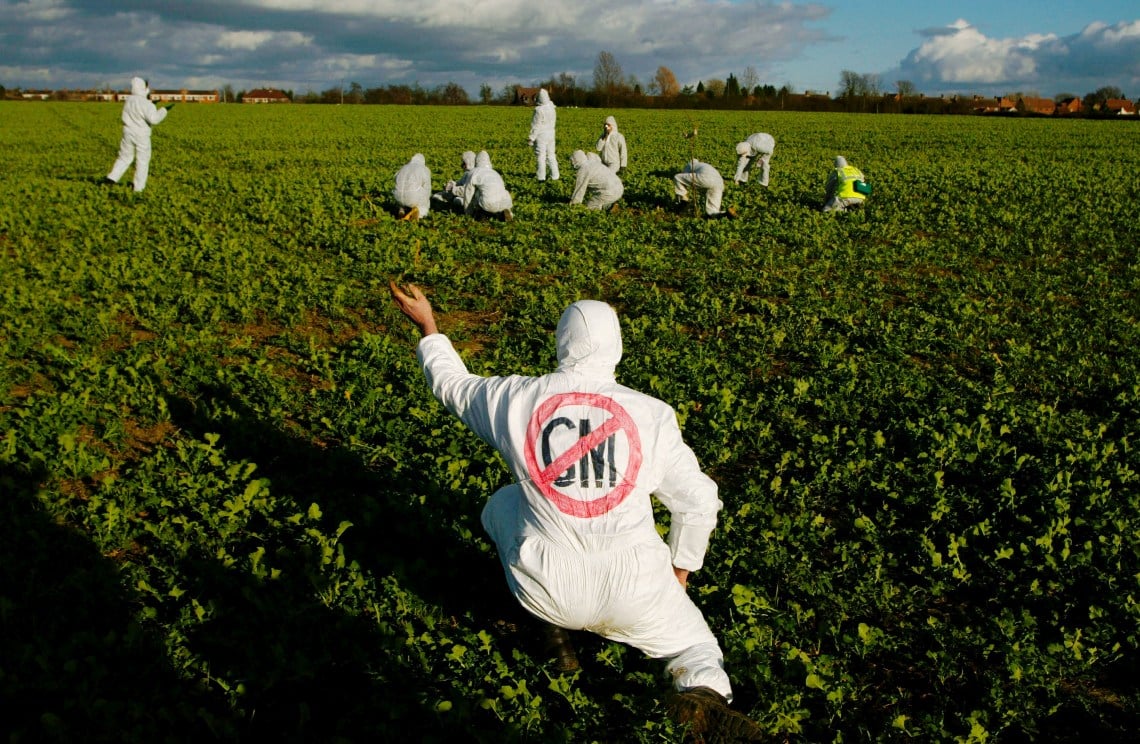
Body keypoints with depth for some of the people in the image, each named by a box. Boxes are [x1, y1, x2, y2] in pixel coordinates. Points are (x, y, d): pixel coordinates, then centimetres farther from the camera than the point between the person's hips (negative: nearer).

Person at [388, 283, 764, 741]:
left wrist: (427, 327, 34)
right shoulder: (652, 413, -5)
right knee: (697, 646, 24)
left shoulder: (516, 398, -4)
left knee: (501, 505, 28)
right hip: (633, 591, -1)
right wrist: (679, 574, 21)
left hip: (547, 592, 1)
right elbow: (699, 502, 4)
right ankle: (703, 692, -12)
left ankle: (549, 626, 18)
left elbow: (452, 384, 17)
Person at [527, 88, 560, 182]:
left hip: (541, 135, -7)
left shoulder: (539, 110, -17)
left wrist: (531, 138, -10)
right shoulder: (552, 108, 3)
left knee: (541, 156, 0)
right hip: (551, 134, 7)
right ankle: (554, 176, 14)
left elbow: (536, 125, -15)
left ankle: (541, 176, 3)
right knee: (551, 155, 12)